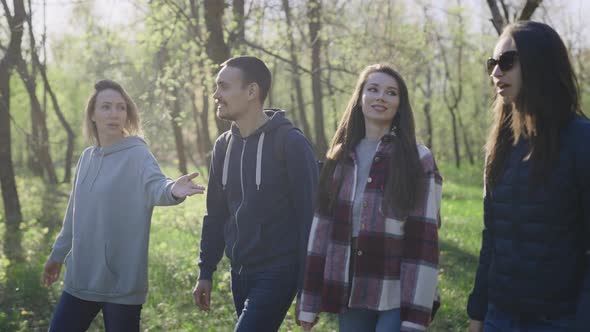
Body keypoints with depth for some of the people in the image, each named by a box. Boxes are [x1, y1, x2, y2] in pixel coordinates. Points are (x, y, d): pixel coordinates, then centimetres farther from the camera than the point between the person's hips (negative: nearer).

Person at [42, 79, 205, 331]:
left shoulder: (138, 154, -11)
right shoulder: (87, 157, 8)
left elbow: (155, 186, -31)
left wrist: (172, 190, -54)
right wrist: (57, 254, 25)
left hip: (122, 281, -6)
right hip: (80, 277, 6)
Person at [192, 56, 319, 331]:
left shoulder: (290, 143, -11)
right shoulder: (224, 146, 9)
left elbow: (309, 214, -13)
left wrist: (308, 286, -16)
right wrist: (205, 272, 15)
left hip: (278, 273, -7)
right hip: (239, 274, 7)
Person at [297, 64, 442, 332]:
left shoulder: (419, 161, -3)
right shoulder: (340, 158, 9)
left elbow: (423, 240, -8)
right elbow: (321, 229, 7)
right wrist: (309, 304, 4)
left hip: (397, 299, -4)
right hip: (350, 296, 4)